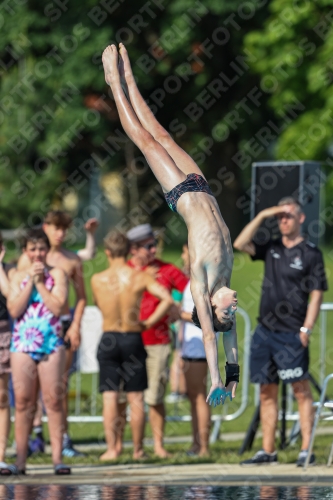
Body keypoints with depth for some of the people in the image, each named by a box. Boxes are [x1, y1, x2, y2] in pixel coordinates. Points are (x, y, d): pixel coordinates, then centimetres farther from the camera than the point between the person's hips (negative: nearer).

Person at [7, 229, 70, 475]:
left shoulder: (57, 274, 3)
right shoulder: (19, 277, 10)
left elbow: (58, 307, -9)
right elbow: (14, 310, -3)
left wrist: (40, 283, -8)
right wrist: (30, 282, -7)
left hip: (51, 343, -2)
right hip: (23, 344, 2)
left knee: (54, 400, -3)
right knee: (23, 401, 0)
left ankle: (57, 457, -2)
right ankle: (20, 460, 2)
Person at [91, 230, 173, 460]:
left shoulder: (97, 280, -4)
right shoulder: (139, 277, -6)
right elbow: (167, 299, -13)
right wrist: (149, 322, -4)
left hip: (108, 339, 0)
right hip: (133, 338, 0)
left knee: (110, 397, 3)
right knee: (136, 398, 7)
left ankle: (112, 448, -2)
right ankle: (138, 448, 11)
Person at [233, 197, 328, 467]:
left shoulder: (310, 253, -2)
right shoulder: (272, 249, 14)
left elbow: (316, 294, -6)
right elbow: (240, 244, 3)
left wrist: (306, 329, -14)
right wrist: (262, 216, -2)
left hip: (291, 333, -6)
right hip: (265, 330, 6)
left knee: (301, 390, -7)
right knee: (267, 391, 8)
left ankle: (306, 450, -8)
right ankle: (268, 450, 11)